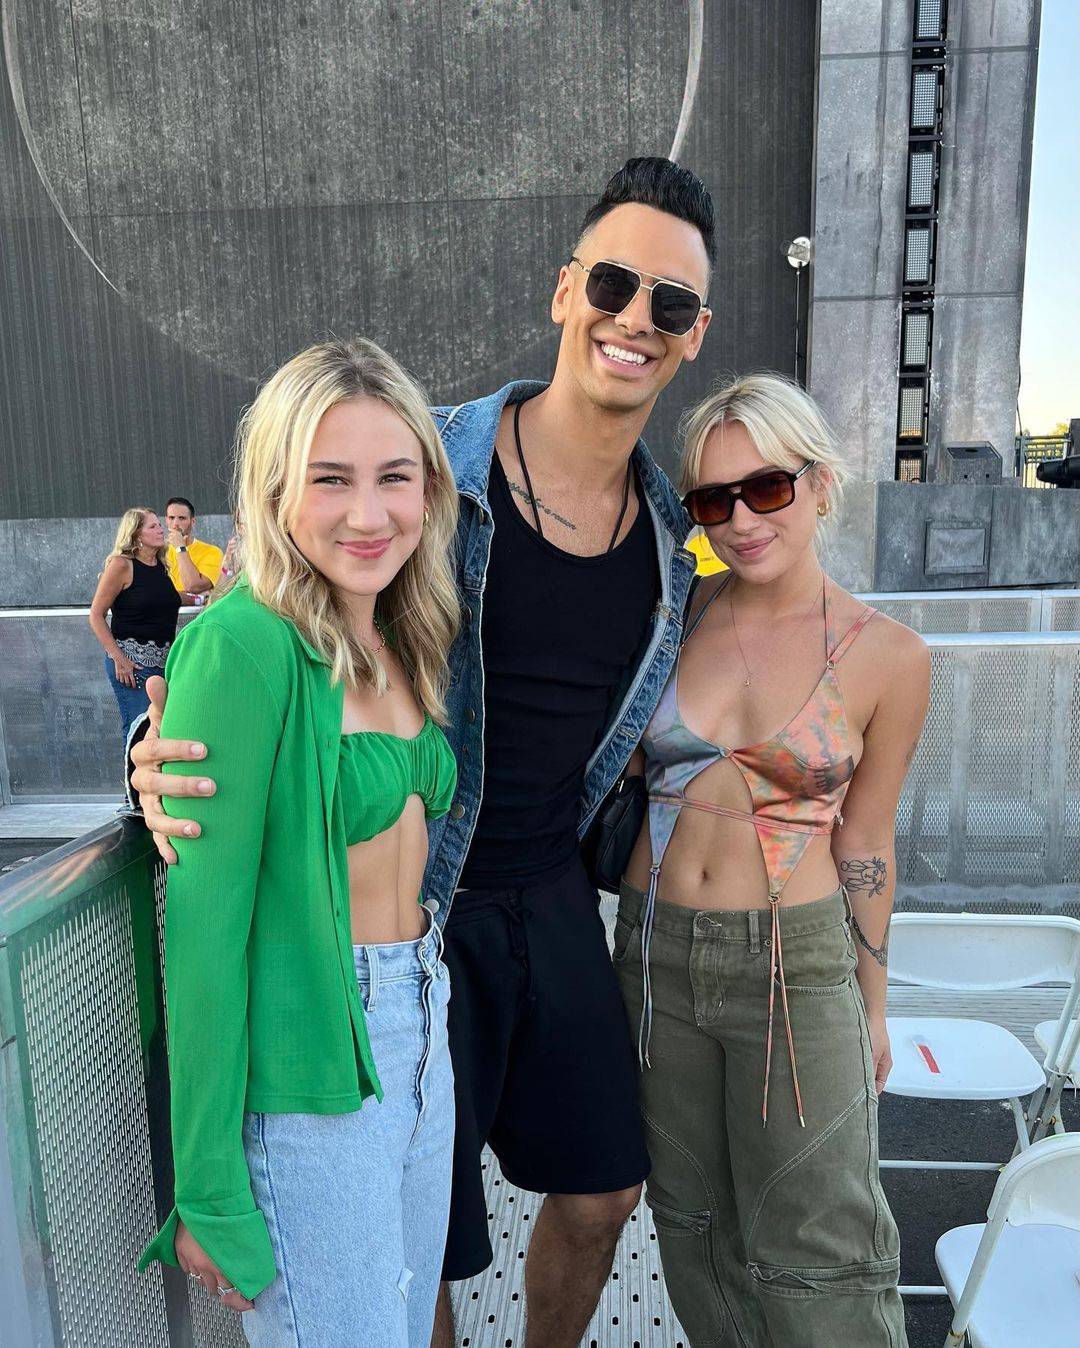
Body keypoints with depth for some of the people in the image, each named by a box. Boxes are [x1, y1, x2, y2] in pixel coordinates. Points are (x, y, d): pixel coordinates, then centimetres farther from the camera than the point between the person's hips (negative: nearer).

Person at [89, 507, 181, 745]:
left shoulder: (162, 564, 10)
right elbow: (96, 615, -9)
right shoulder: (121, 565, -8)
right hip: (132, 662, -6)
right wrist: (118, 658, -15)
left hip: (163, 660, 6)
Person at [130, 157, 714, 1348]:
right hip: (407, 907, -5)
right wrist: (161, 754, -29)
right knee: (418, 1252, 12)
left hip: (555, 900, 6)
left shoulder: (673, 531, 1)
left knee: (601, 1192, 22)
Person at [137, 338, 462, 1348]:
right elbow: (203, 923, -18)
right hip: (306, 1070, -7)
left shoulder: (400, 641, 4)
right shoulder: (243, 644, -20)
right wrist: (208, 1187, -13)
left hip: (422, 1035, 8)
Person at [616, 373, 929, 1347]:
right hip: (658, 948, 3)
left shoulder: (889, 660, -8)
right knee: (694, 1218, 20)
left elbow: (863, 845, 0)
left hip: (798, 963, -2)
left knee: (817, 1248, 9)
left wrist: (873, 1009, 8)